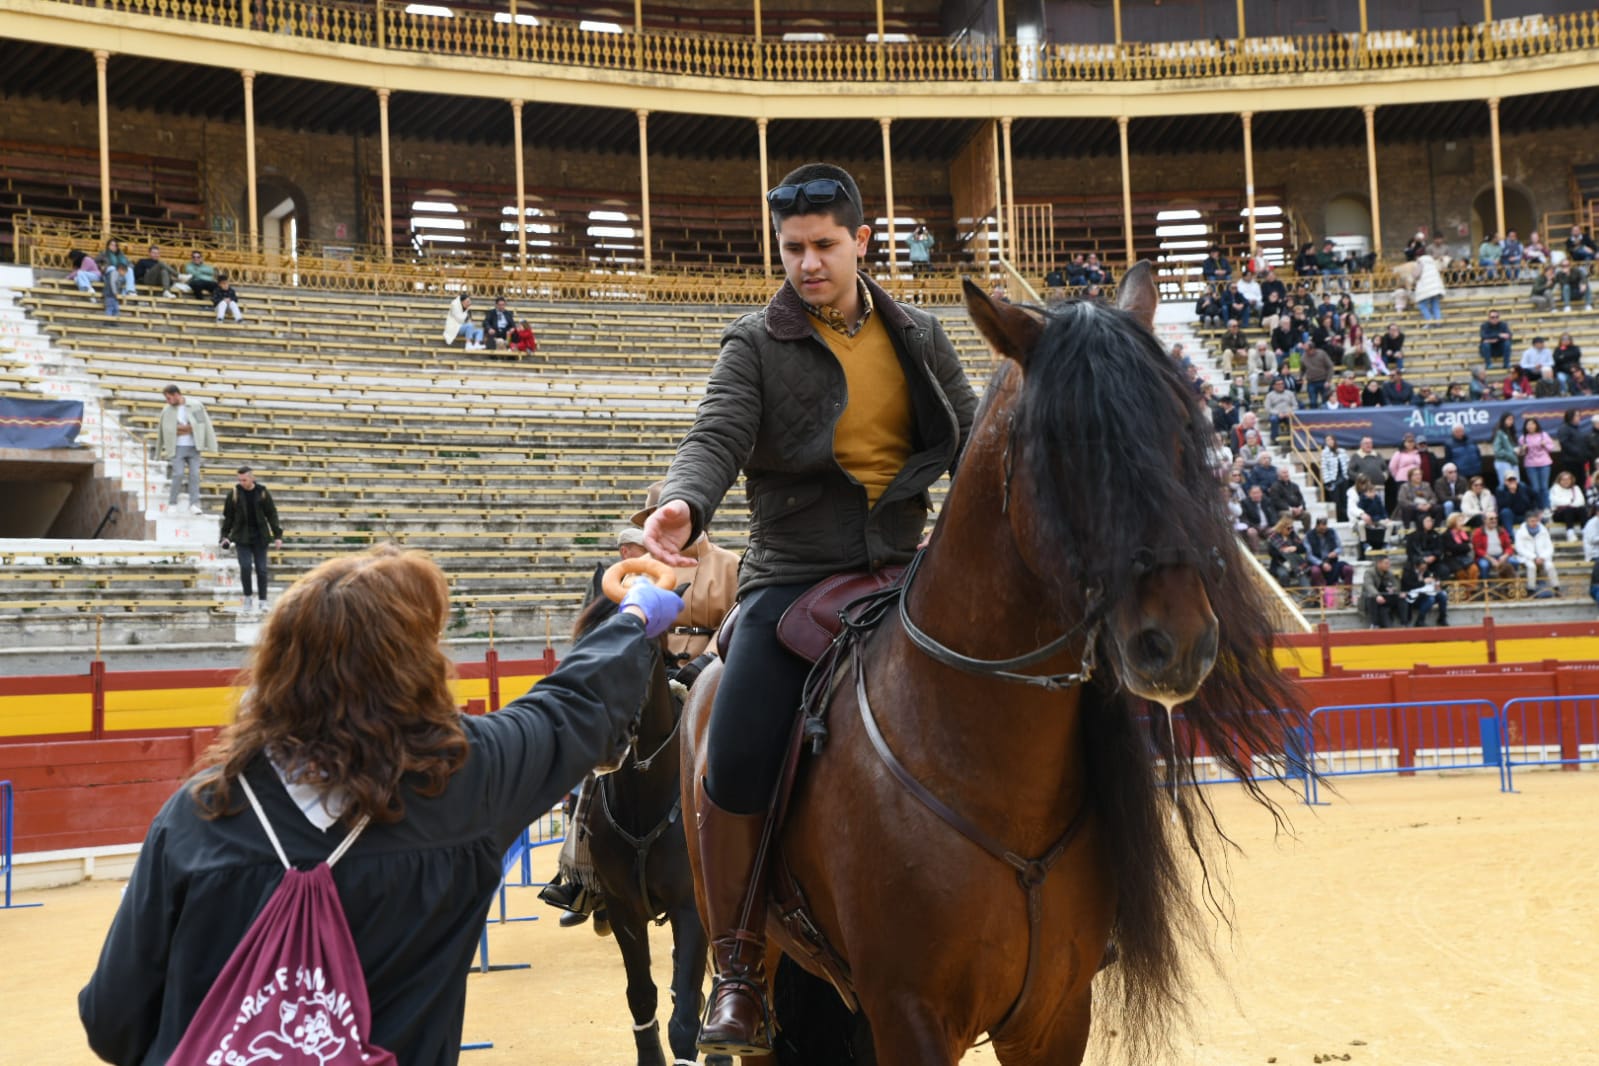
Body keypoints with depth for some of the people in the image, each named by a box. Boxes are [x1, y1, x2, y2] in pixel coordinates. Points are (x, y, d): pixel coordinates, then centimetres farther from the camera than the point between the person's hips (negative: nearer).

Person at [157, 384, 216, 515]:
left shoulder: (196, 406, 1)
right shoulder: (167, 410, 3)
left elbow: (204, 425, 3)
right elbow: (162, 431, 12)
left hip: (194, 447, 1)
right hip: (177, 447, -1)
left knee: (195, 475, -4)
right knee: (178, 474, -10)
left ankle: (193, 505, -2)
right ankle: (172, 504, 1)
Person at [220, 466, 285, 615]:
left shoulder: (262, 493, 0)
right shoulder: (234, 494, 0)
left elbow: (272, 515, 3)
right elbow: (228, 516, 6)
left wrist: (277, 535, -2)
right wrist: (225, 535, 0)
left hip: (259, 536, 0)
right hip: (242, 537, 0)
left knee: (261, 569, 0)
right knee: (245, 566, -11)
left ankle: (262, 601, 7)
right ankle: (247, 598, 4)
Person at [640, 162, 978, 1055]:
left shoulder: (920, 338, 12)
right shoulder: (756, 344, 2)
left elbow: (973, 440, 12)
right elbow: (719, 435, -13)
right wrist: (684, 503, -36)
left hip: (903, 569, 3)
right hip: (794, 576, -3)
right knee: (735, 766, -18)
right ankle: (739, 967, 0)